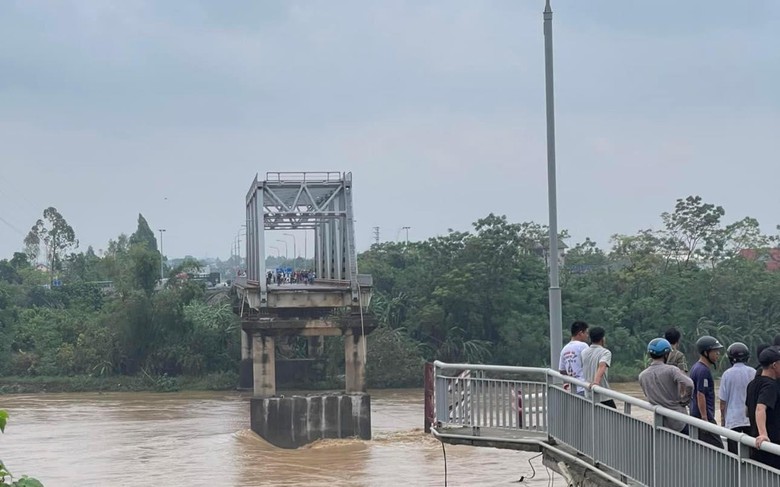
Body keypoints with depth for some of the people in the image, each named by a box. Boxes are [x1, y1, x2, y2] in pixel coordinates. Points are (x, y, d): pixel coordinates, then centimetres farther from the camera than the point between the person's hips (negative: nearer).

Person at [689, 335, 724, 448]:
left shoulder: (696, 367, 15)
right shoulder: (703, 370, -16)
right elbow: (700, 395, -21)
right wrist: (705, 419, -22)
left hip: (695, 415, 11)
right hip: (704, 417, -11)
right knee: (717, 448, -13)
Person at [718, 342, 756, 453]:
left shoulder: (727, 374, -6)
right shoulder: (753, 373, 0)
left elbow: (723, 401, -3)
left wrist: (722, 419, 9)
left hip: (733, 419, -2)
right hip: (751, 419, 2)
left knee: (733, 452, 0)